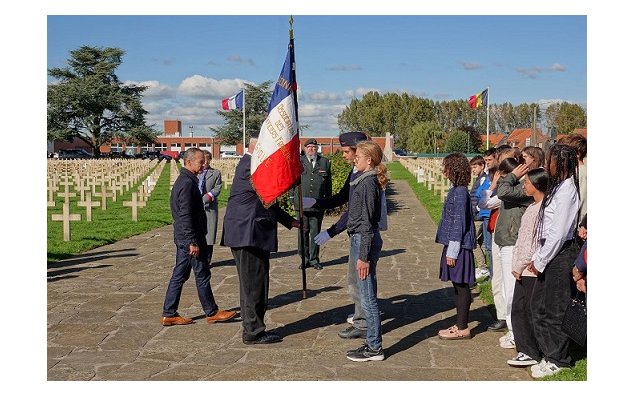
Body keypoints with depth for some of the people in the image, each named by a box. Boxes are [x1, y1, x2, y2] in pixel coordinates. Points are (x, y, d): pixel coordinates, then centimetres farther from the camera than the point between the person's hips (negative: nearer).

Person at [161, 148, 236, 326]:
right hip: (189, 237, -10)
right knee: (202, 275, 1)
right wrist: (193, 242, -22)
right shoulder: (188, 183, -17)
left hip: (182, 238, 10)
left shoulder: (183, 180, 15)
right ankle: (212, 312, 11)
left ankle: (169, 314, 15)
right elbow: (186, 215, -22)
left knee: (179, 275, 11)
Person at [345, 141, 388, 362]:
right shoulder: (364, 180, 14)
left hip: (364, 240, -10)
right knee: (368, 296, 15)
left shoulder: (368, 183, -16)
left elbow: (367, 221, -19)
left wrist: (363, 256, -20)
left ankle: (375, 348, 5)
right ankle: (373, 343, 25)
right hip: (359, 238, 10)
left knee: (367, 297, -3)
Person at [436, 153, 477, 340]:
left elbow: (459, 223, -19)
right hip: (453, 244, 10)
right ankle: (460, 324, 23)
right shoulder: (456, 190, 12)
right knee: (458, 285, 14)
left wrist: (452, 252, -18)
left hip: (459, 246, -10)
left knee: (461, 285, -2)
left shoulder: (460, 192, -16)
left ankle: (463, 328, 6)